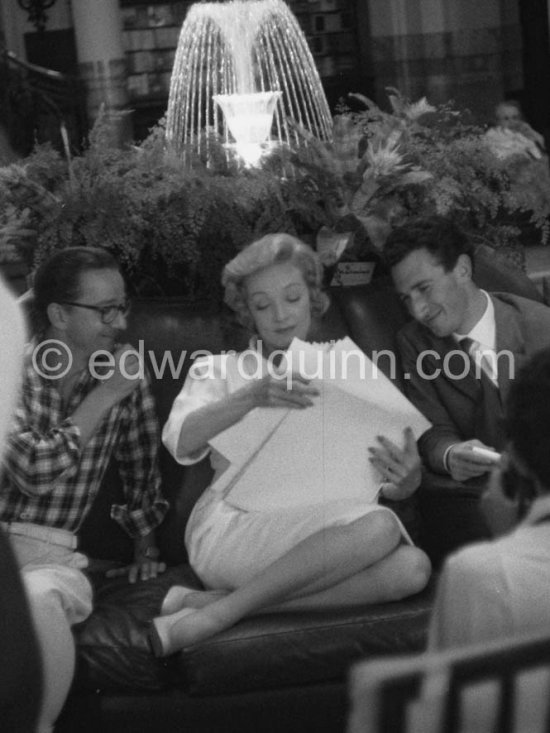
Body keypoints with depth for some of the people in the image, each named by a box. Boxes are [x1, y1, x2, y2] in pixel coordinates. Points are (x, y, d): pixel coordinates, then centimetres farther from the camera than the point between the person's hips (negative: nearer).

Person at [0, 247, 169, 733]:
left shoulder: (126, 378, 9)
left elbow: (142, 473, 24)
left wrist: (145, 544, 23)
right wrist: (104, 397, -10)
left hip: (49, 555, 2)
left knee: (40, 601, -35)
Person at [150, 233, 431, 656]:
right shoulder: (219, 371, 15)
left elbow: (390, 489, 14)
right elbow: (181, 441, -7)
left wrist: (407, 479, -11)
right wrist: (252, 397, -24)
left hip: (321, 537, 4)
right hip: (231, 530, -4)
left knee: (412, 566, -30)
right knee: (377, 525, -31)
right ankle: (210, 619, -28)